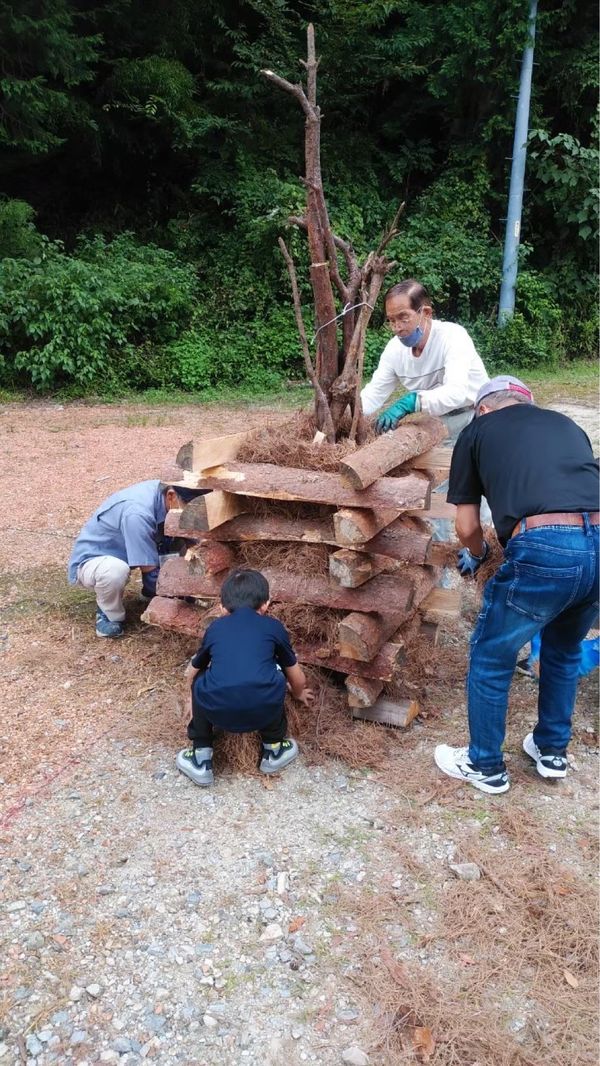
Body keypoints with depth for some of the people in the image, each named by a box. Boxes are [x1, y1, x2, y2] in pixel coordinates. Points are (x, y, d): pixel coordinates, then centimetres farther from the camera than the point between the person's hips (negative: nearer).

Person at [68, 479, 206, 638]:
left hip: (121, 550, 8)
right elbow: (150, 571, -29)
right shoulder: (138, 513, -36)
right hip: (90, 561, -7)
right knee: (115, 571, -41)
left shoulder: (161, 490, -13)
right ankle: (109, 615, -10)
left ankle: (153, 592, 7)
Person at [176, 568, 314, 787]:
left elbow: (192, 672, 38)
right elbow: (297, 678, 34)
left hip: (217, 711, 1)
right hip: (264, 710, 0)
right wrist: (299, 693, 57)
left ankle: (201, 757, 31)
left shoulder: (215, 627, 24)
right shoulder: (274, 627, 21)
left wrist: (192, 673, 62)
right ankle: (274, 748, 35)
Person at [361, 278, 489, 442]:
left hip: (477, 418, -5)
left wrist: (411, 401, -53)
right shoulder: (395, 348, -8)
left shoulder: (453, 336, -25)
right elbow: (373, 395, -3)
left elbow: (457, 392, -40)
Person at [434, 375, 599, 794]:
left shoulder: (477, 431, 17)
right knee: (565, 651, 31)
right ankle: (552, 752, 47)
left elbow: (467, 526, 18)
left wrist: (477, 556, 40)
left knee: (490, 659, 19)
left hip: (542, 550, -5)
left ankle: (486, 766, 35)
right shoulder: (566, 424, 28)